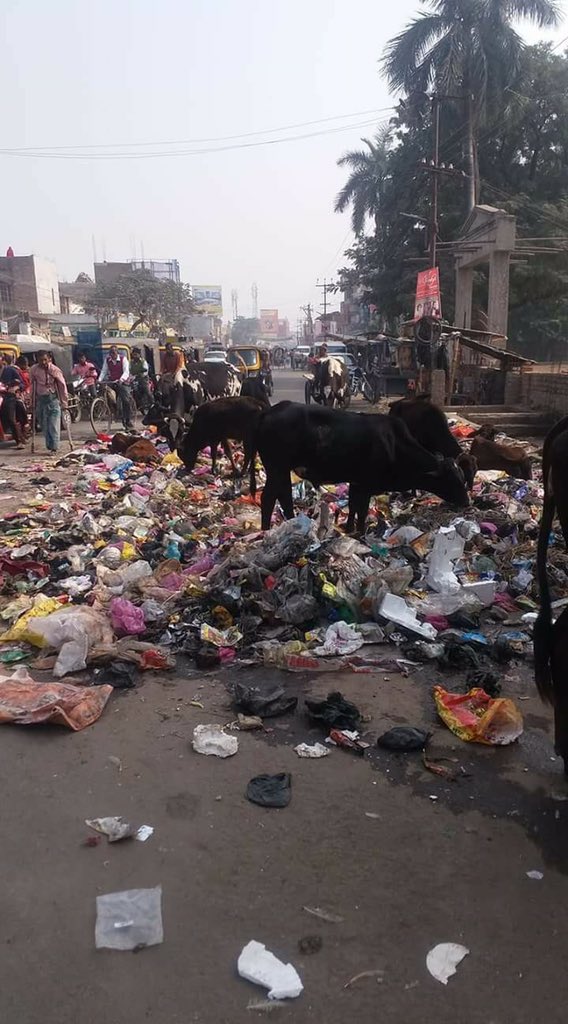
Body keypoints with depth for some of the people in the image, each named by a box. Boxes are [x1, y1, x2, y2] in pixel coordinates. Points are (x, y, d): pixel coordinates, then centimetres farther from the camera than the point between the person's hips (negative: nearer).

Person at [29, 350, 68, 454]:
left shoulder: (55, 370, -9)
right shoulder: (33, 370, -2)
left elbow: (62, 385, -4)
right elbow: (32, 386, 9)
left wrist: (64, 402, -5)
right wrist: (32, 401, 10)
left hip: (53, 398, -3)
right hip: (40, 399, 3)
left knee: (54, 425, -7)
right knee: (44, 425, 4)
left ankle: (54, 447, -4)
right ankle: (49, 446, 13)